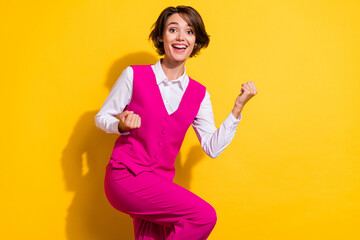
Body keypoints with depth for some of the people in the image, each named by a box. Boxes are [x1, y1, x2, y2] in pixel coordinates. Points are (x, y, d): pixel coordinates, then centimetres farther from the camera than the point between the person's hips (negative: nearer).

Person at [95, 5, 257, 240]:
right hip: (125, 176, -5)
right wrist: (122, 125, -18)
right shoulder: (134, 75, -5)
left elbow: (212, 147, 4)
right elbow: (101, 117, 4)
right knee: (205, 216, -18)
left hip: (160, 184, 5)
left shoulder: (199, 95, 5)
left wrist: (238, 107, -2)